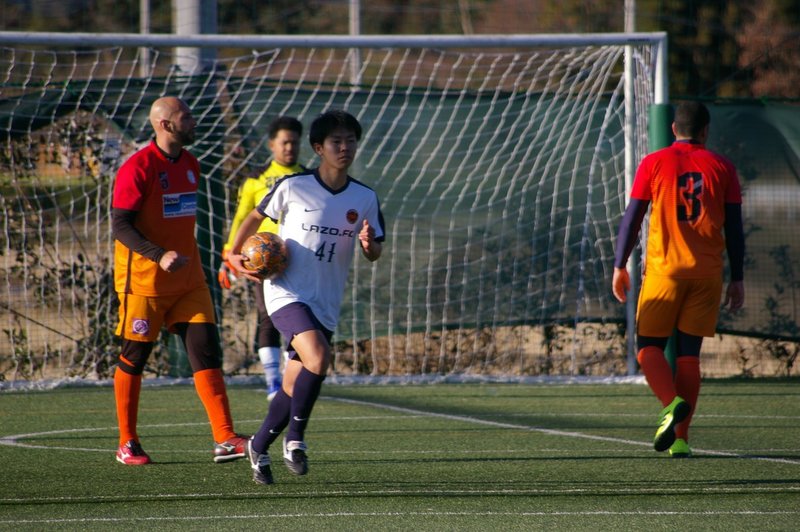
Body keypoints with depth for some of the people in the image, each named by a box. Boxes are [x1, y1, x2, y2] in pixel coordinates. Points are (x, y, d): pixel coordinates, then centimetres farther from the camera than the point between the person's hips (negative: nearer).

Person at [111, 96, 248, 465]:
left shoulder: (190, 165, 10)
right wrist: (160, 256, -31)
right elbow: (120, 225, -18)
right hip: (143, 281, -6)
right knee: (134, 358, 3)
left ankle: (224, 440, -10)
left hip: (188, 282, 6)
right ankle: (127, 444, 15)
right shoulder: (137, 168, -13)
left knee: (206, 351, -5)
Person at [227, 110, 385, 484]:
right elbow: (256, 217, 11)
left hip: (326, 305, 4)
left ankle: (259, 446, 28)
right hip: (287, 294, -4)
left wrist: (370, 244, -13)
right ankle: (295, 436, -10)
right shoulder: (292, 187, -5)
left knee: (295, 388, 7)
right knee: (318, 359, -28)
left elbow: (374, 254, 10)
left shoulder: (365, 198, 4)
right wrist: (234, 255, 1)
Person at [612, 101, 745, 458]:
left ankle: (672, 403, -22)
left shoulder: (654, 163, 3)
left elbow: (632, 217, 0)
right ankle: (680, 438, -1)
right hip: (707, 271, 2)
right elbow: (734, 227, 5)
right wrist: (737, 279, 9)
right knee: (689, 352, 5)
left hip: (664, 268, -2)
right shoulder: (721, 167, 6)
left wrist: (620, 266, 6)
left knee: (649, 345, 7)